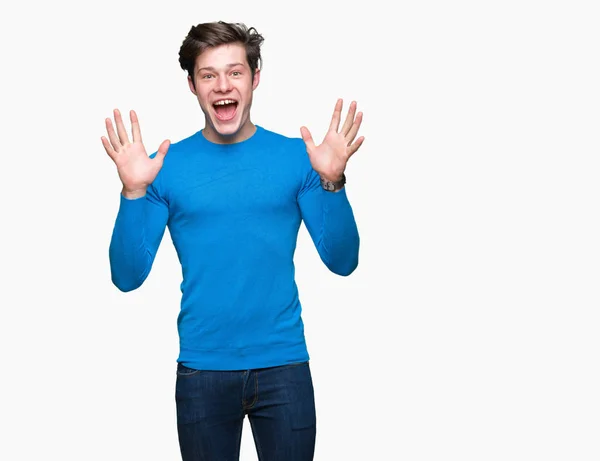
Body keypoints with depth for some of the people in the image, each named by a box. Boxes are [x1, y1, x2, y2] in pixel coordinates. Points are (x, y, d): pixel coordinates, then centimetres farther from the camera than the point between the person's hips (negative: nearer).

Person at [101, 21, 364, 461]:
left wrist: (332, 181, -18)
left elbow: (342, 261, -4)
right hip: (202, 370, 0)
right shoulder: (168, 165, -1)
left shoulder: (295, 157, -1)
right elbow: (128, 277, -6)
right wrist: (134, 190, -18)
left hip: (283, 364, 0)